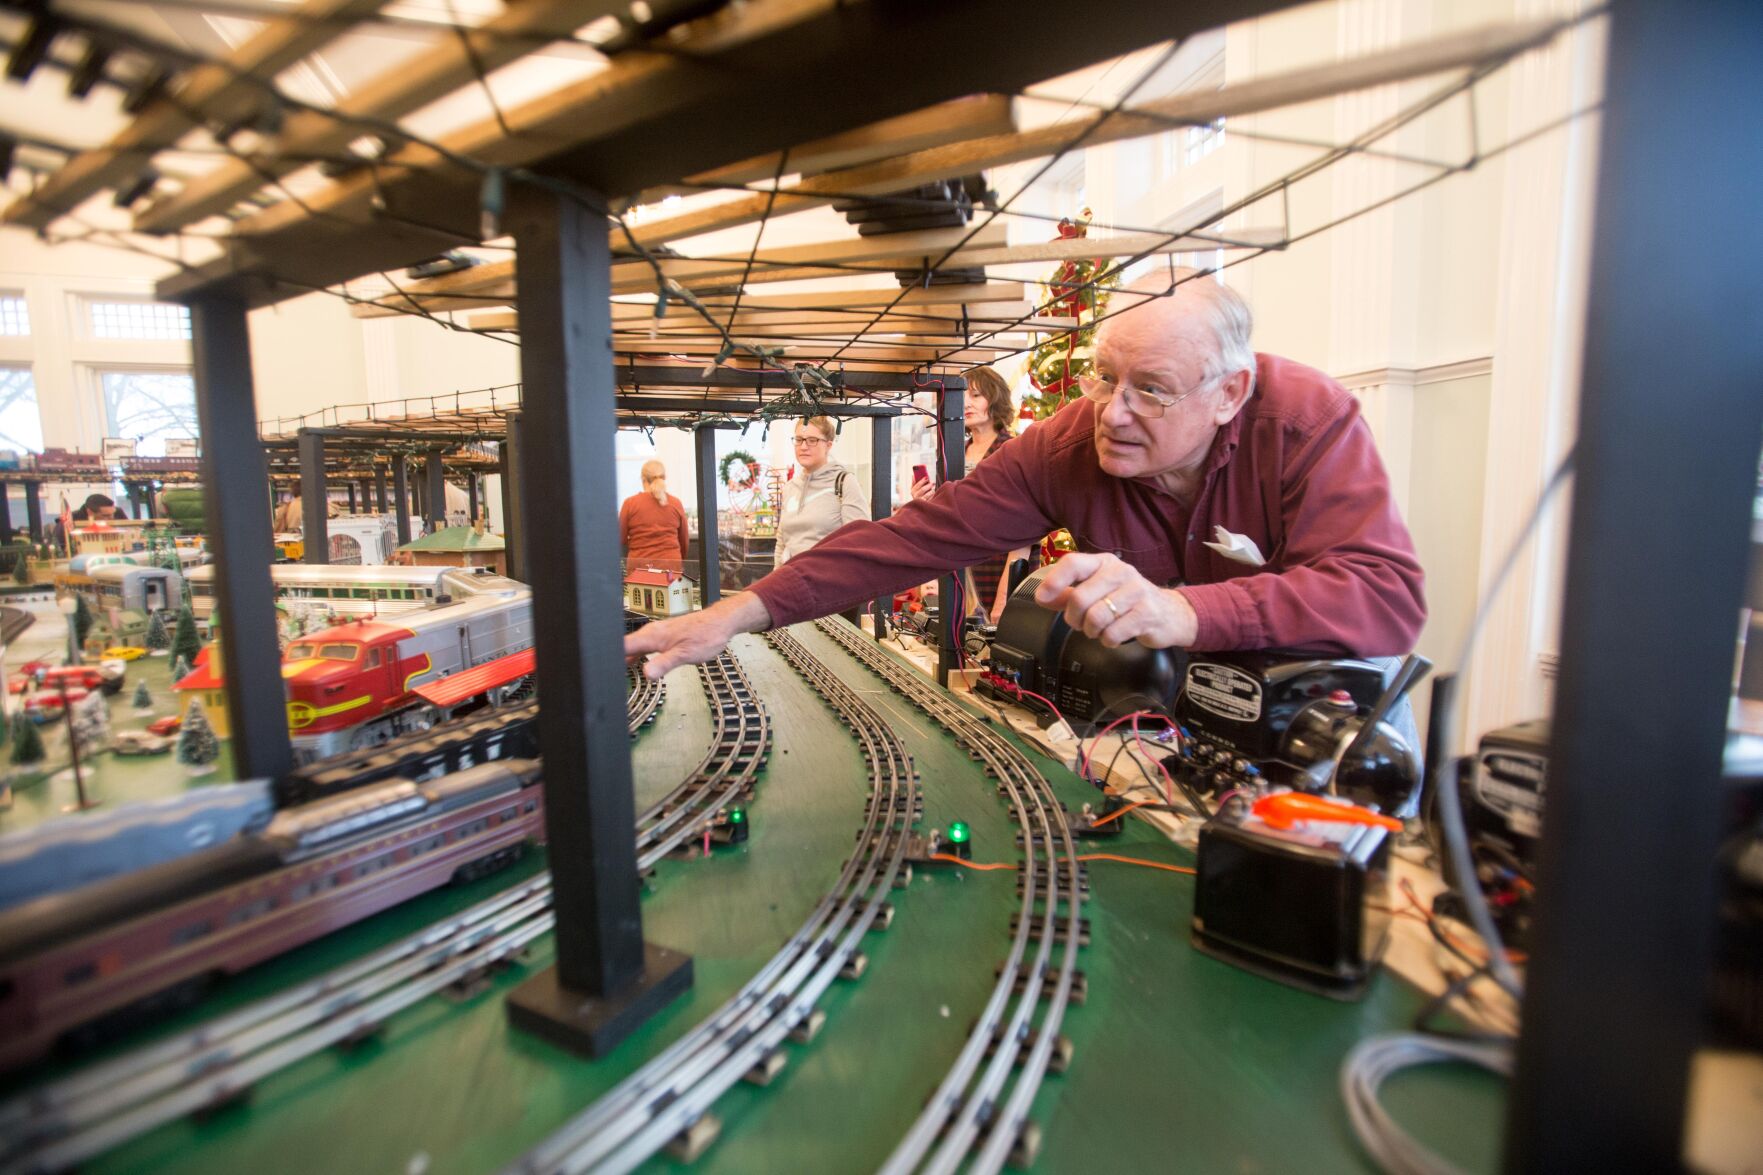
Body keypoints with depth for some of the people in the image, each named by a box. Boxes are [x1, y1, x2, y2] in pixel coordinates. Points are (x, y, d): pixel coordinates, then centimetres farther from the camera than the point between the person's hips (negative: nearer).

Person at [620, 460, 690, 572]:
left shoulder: (630, 503, -2)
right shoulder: (676, 504, 2)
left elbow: (620, 539, 5)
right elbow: (685, 542, 10)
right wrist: (681, 563, 28)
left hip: (639, 566, -1)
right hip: (671, 566, 1)